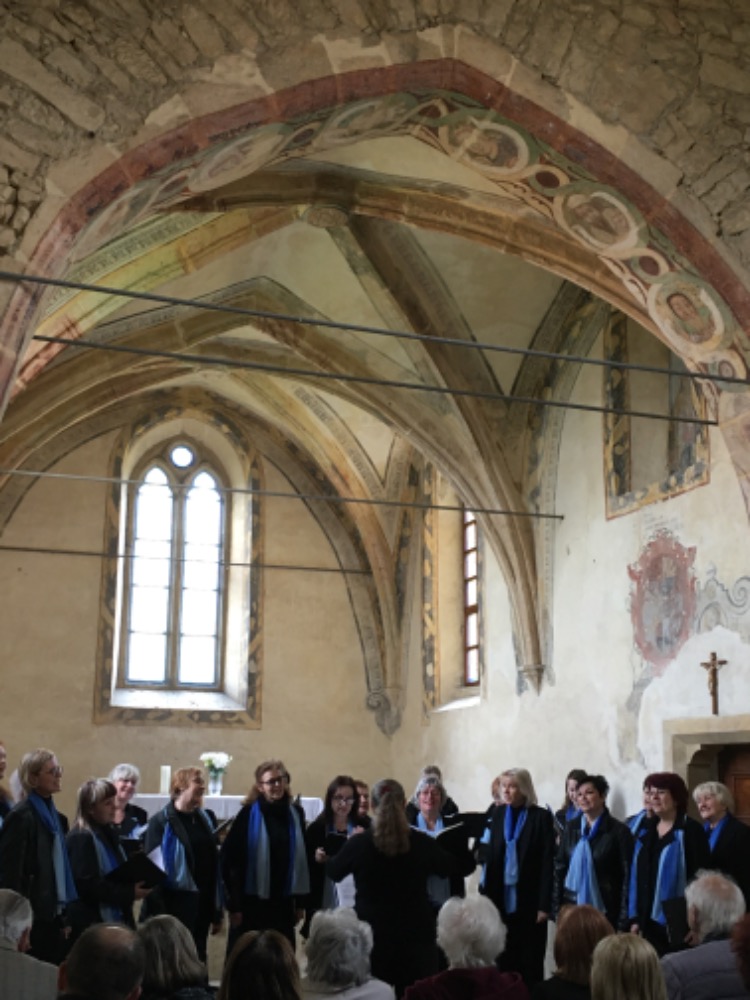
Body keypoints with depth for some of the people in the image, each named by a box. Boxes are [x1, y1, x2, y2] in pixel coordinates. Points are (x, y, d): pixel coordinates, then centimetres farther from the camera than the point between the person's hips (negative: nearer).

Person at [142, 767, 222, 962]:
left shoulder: (205, 820, 10)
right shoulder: (161, 822, -9)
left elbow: (212, 866, 12)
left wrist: (217, 912, 12)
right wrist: (157, 914, -17)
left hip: (201, 905, 6)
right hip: (173, 905, -6)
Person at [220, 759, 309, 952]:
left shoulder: (295, 814, 5)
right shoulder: (249, 815, -8)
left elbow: (301, 860, 10)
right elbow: (230, 860, -9)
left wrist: (300, 902, 9)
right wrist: (234, 905, -11)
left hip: (283, 902, 4)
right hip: (252, 902, -4)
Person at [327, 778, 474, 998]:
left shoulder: (358, 843, -9)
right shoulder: (423, 843, -6)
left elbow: (334, 873, 11)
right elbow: (460, 867, 11)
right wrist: (464, 846, 32)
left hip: (372, 936, -1)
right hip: (416, 936, 1)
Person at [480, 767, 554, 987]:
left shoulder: (541, 817, -4)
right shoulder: (497, 814, 8)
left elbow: (547, 863, -7)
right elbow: (489, 856, 7)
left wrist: (544, 905, -11)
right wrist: (487, 896, 0)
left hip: (529, 900, -3)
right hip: (502, 899, 3)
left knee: (530, 962, 5)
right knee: (504, 959, 6)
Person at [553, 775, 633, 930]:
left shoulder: (619, 831, -5)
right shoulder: (571, 827, 8)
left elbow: (627, 876, -6)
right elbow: (559, 867, 11)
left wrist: (623, 921, -10)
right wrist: (557, 907, 5)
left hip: (604, 911, -4)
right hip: (571, 907, 4)